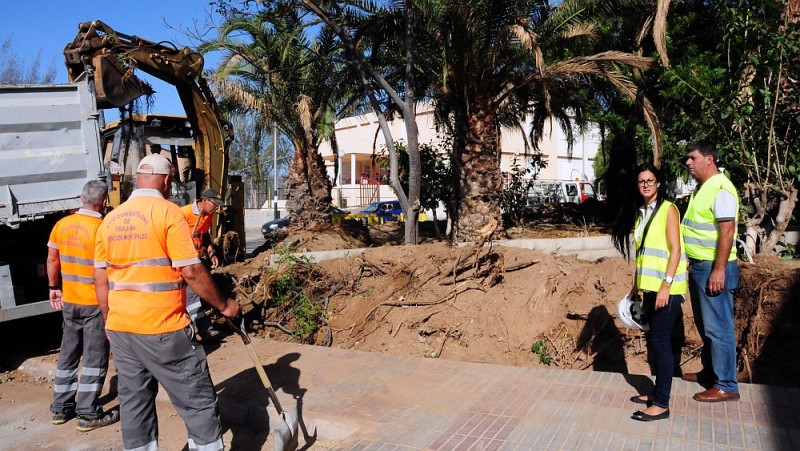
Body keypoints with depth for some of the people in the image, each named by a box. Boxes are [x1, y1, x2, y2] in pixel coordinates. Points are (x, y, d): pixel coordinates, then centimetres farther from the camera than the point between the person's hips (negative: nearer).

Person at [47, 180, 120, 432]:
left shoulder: (61, 225, 1)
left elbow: (52, 260, 9)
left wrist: (54, 287, 21)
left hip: (69, 301, 6)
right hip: (96, 303, -6)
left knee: (68, 354, 17)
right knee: (95, 357, 3)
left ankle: (61, 408, 27)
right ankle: (89, 414, 8)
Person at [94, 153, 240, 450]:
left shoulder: (110, 219, 8)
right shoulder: (168, 212, -11)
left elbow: (100, 279, 11)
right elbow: (191, 271, -16)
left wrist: (110, 321, 21)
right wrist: (223, 305, -5)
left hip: (119, 328, 7)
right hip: (162, 329, -7)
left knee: (134, 402, 16)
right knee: (198, 402, 4)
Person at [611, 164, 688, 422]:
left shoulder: (668, 209, -8)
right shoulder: (640, 212, 12)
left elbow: (675, 249, -13)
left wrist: (666, 285, -19)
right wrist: (637, 284, 16)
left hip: (666, 287, -7)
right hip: (649, 286, 7)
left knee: (660, 341, -4)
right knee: (653, 338, 13)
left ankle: (662, 404, 4)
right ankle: (659, 392, 26)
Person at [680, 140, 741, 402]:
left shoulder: (720, 189, -16)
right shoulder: (702, 188, 14)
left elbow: (727, 231, -21)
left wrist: (718, 270, -24)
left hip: (714, 268, -10)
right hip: (699, 266, 10)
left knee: (718, 327, -3)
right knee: (704, 325, 19)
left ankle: (726, 386, 6)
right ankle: (710, 372, 32)